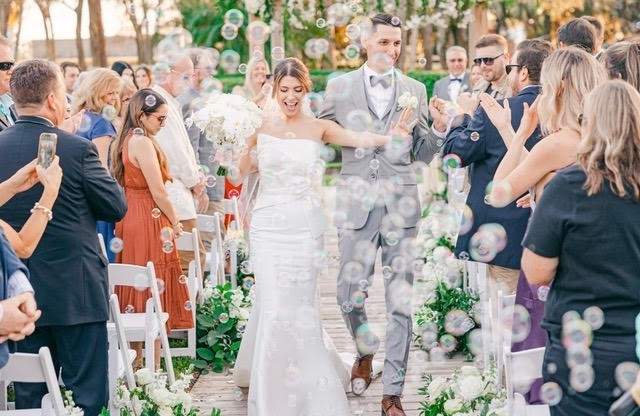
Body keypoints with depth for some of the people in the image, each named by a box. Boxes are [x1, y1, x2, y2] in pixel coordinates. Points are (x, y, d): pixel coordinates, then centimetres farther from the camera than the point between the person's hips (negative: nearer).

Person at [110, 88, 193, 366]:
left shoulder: (125, 140, 11)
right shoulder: (143, 143, -17)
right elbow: (158, 191, -17)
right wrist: (175, 222, -3)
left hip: (130, 217, 9)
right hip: (149, 221, -9)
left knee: (135, 287, 12)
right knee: (153, 291, -3)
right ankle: (153, 367, 1)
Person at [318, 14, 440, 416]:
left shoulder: (415, 90, 8)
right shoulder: (340, 87, 6)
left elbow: (423, 153, 9)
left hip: (400, 204, 0)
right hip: (357, 205, 0)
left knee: (400, 301, 1)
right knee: (349, 294, 3)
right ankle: (365, 351, 36)